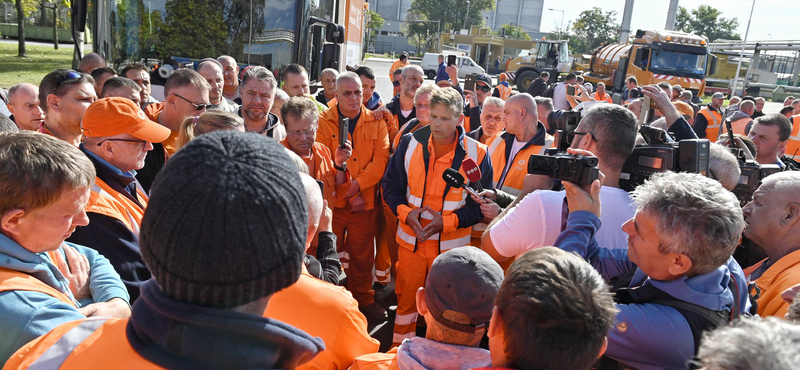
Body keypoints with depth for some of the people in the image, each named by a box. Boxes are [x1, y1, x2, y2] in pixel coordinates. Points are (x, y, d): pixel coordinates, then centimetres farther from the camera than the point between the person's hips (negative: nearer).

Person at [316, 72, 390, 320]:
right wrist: (350, 194, -15)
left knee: (362, 255, 14)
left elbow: (381, 158, -4)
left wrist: (357, 184, -16)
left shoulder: (376, 122, 5)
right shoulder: (324, 122, -2)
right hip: (331, 201, -2)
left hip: (365, 203, 2)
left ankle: (363, 298, 33)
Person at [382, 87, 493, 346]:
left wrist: (446, 221, -18)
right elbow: (390, 185, 4)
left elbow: (481, 204, -5)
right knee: (405, 299, 16)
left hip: (451, 245, -1)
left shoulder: (477, 154, -8)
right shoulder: (410, 144, -3)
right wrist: (406, 212, -14)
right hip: (410, 240, 2)